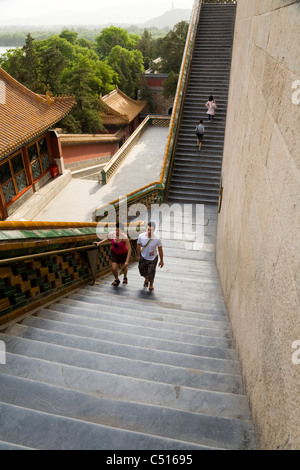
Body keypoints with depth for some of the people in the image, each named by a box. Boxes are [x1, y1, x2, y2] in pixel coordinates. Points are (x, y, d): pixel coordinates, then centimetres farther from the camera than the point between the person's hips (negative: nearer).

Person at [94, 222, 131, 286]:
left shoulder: (124, 237, -33)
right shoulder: (111, 234, -22)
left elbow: (129, 249, -30)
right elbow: (108, 239, 6)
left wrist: (127, 261, -34)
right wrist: (99, 243, -4)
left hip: (123, 253, -2)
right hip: (114, 253, 2)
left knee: (123, 269, 14)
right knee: (114, 268, -8)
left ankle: (125, 278, 52)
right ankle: (117, 280, 25)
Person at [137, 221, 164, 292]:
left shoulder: (157, 239, -26)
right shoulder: (141, 236, -22)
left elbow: (160, 250, -12)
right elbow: (138, 246, -1)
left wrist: (161, 260, -4)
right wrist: (138, 255, 8)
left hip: (153, 258, -2)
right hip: (143, 257, 2)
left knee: (151, 274, 0)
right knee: (143, 272, 17)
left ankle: (151, 285, 35)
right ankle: (146, 280, 55)